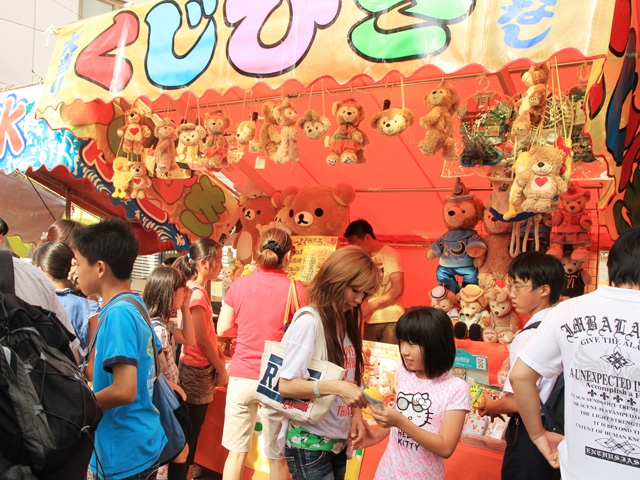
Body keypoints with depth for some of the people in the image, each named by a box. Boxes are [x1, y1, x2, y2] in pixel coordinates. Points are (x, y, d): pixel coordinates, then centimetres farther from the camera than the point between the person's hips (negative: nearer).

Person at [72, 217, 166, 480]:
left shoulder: (118, 313, -22)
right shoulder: (136, 304, 5)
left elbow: (124, 391, -28)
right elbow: (156, 367, 14)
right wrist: (90, 390, 14)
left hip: (125, 458, -8)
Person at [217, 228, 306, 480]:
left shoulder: (239, 284, -4)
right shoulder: (296, 289, -12)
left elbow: (223, 329, 3)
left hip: (241, 376, 2)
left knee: (236, 452, 16)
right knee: (278, 457, 14)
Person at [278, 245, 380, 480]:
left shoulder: (345, 322, 9)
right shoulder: (309, 320, -16)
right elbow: (286, 385, -20)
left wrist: (355, 412, -2)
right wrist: (335, 386, -30)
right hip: (309, 444, -7)